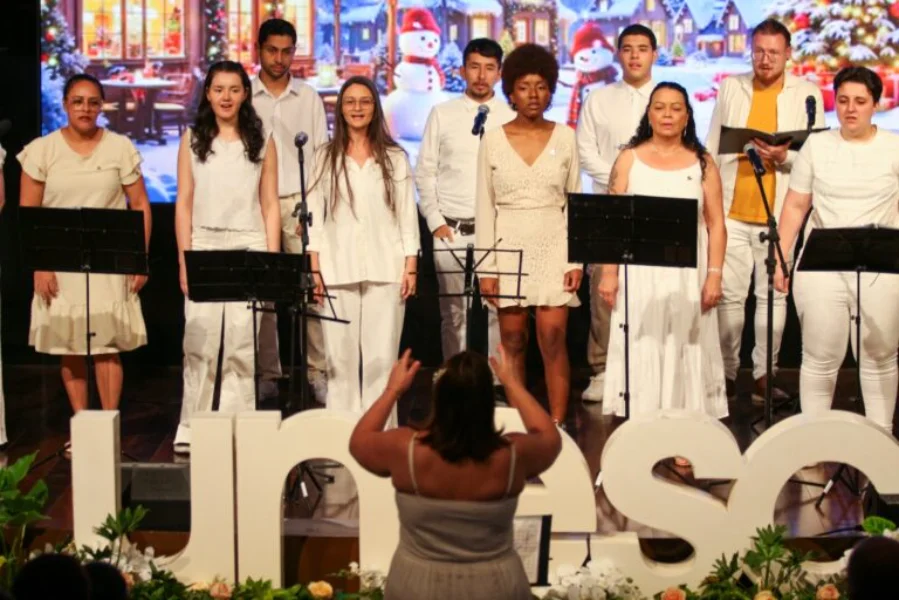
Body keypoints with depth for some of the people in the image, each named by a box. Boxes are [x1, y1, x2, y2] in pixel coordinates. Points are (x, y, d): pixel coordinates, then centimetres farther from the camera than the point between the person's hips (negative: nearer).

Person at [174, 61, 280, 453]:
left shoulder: (262, 141, 9)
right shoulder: (192, 139, 9)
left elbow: (270, 205, 8)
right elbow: (184, 203, 7)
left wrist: (272, 259, 0)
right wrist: (184, 257, -1)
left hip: (248, 247, 0)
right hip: (204, 245, 0)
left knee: (242, 343, -3)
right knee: (201, 341, -4)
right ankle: (192, 429, 3)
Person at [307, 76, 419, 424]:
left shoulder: (394, 157, 8)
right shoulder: (325, 157, 8)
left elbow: (407, 215, 7)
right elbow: (314, 215, 6)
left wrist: (410, 267, 0)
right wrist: (315, 270, -1)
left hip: (385, 270, 0)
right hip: (338, 271, 0)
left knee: (381, 356, -2)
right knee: (341, 355, 1)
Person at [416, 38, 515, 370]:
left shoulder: (512, 119, 5)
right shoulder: (442, 114, 6)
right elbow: (424, 172, 7)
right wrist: (435, 221, 0)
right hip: (451, 230, 0)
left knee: (495, 311, -3)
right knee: (454, 312, 4)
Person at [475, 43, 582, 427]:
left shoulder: (564, 137, 4)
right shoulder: (493, 140, 3)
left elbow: (575, 201, 6)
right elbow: (485, 207, 3)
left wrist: (576, 260, -1)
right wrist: (486, 267, -3)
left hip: (554, 248, 0)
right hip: (509, 249, 0)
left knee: (553, 340, -7)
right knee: (513, 343, 4)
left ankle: (557, 425, -2)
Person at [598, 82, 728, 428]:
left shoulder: (701, 163, 7)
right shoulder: (629, 159, 6)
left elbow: (716, 224, 5)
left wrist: (715, 275, -4)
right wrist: (608, 272, -4)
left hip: (687, 275, 1)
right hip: (639, 275, 0)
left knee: (684, 350, 1)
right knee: (639, 351, -1)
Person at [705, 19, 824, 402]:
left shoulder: (807, 93, 5)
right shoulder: (731, 87, 10)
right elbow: (712, 146, 12)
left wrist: (785, 157, -17)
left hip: (779, 213, -1)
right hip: (732, 211, 1)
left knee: (773, 295, 2)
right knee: (729, 295, 1)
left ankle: (763, 374, 9)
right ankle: (726, 373, 9)